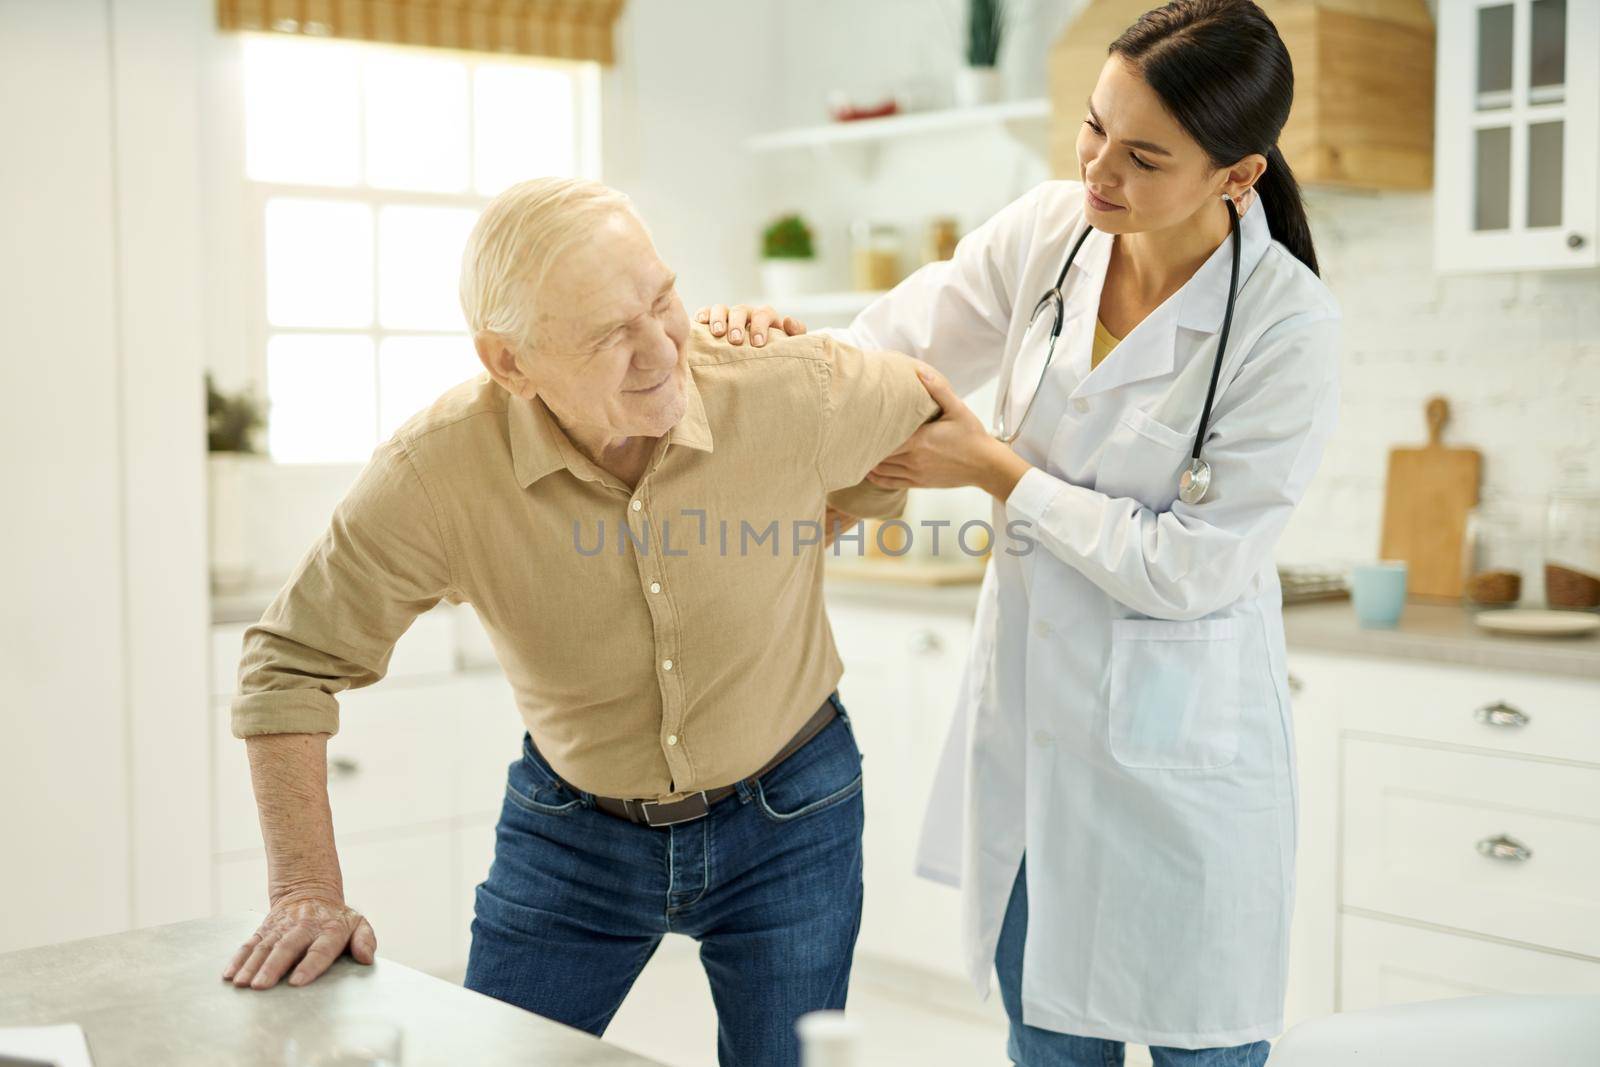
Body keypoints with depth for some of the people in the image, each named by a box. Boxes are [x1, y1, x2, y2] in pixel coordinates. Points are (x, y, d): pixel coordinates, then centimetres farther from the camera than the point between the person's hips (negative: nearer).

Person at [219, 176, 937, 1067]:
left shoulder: (795, 391, -25)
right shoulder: (436, 472, -25)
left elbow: (938, 418, -2)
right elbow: (292, 662, -13)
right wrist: (307, 893, -17)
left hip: (787, 815, 0)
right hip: (574, 824, 0)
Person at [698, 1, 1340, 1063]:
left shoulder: (1289, 327, -18)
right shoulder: (1048, 231, -4)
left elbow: (1190, 567, -19)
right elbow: (890, 353, 6)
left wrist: (998, 472, -16)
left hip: (1177, 752, -5)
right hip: (1027, 724, 5)